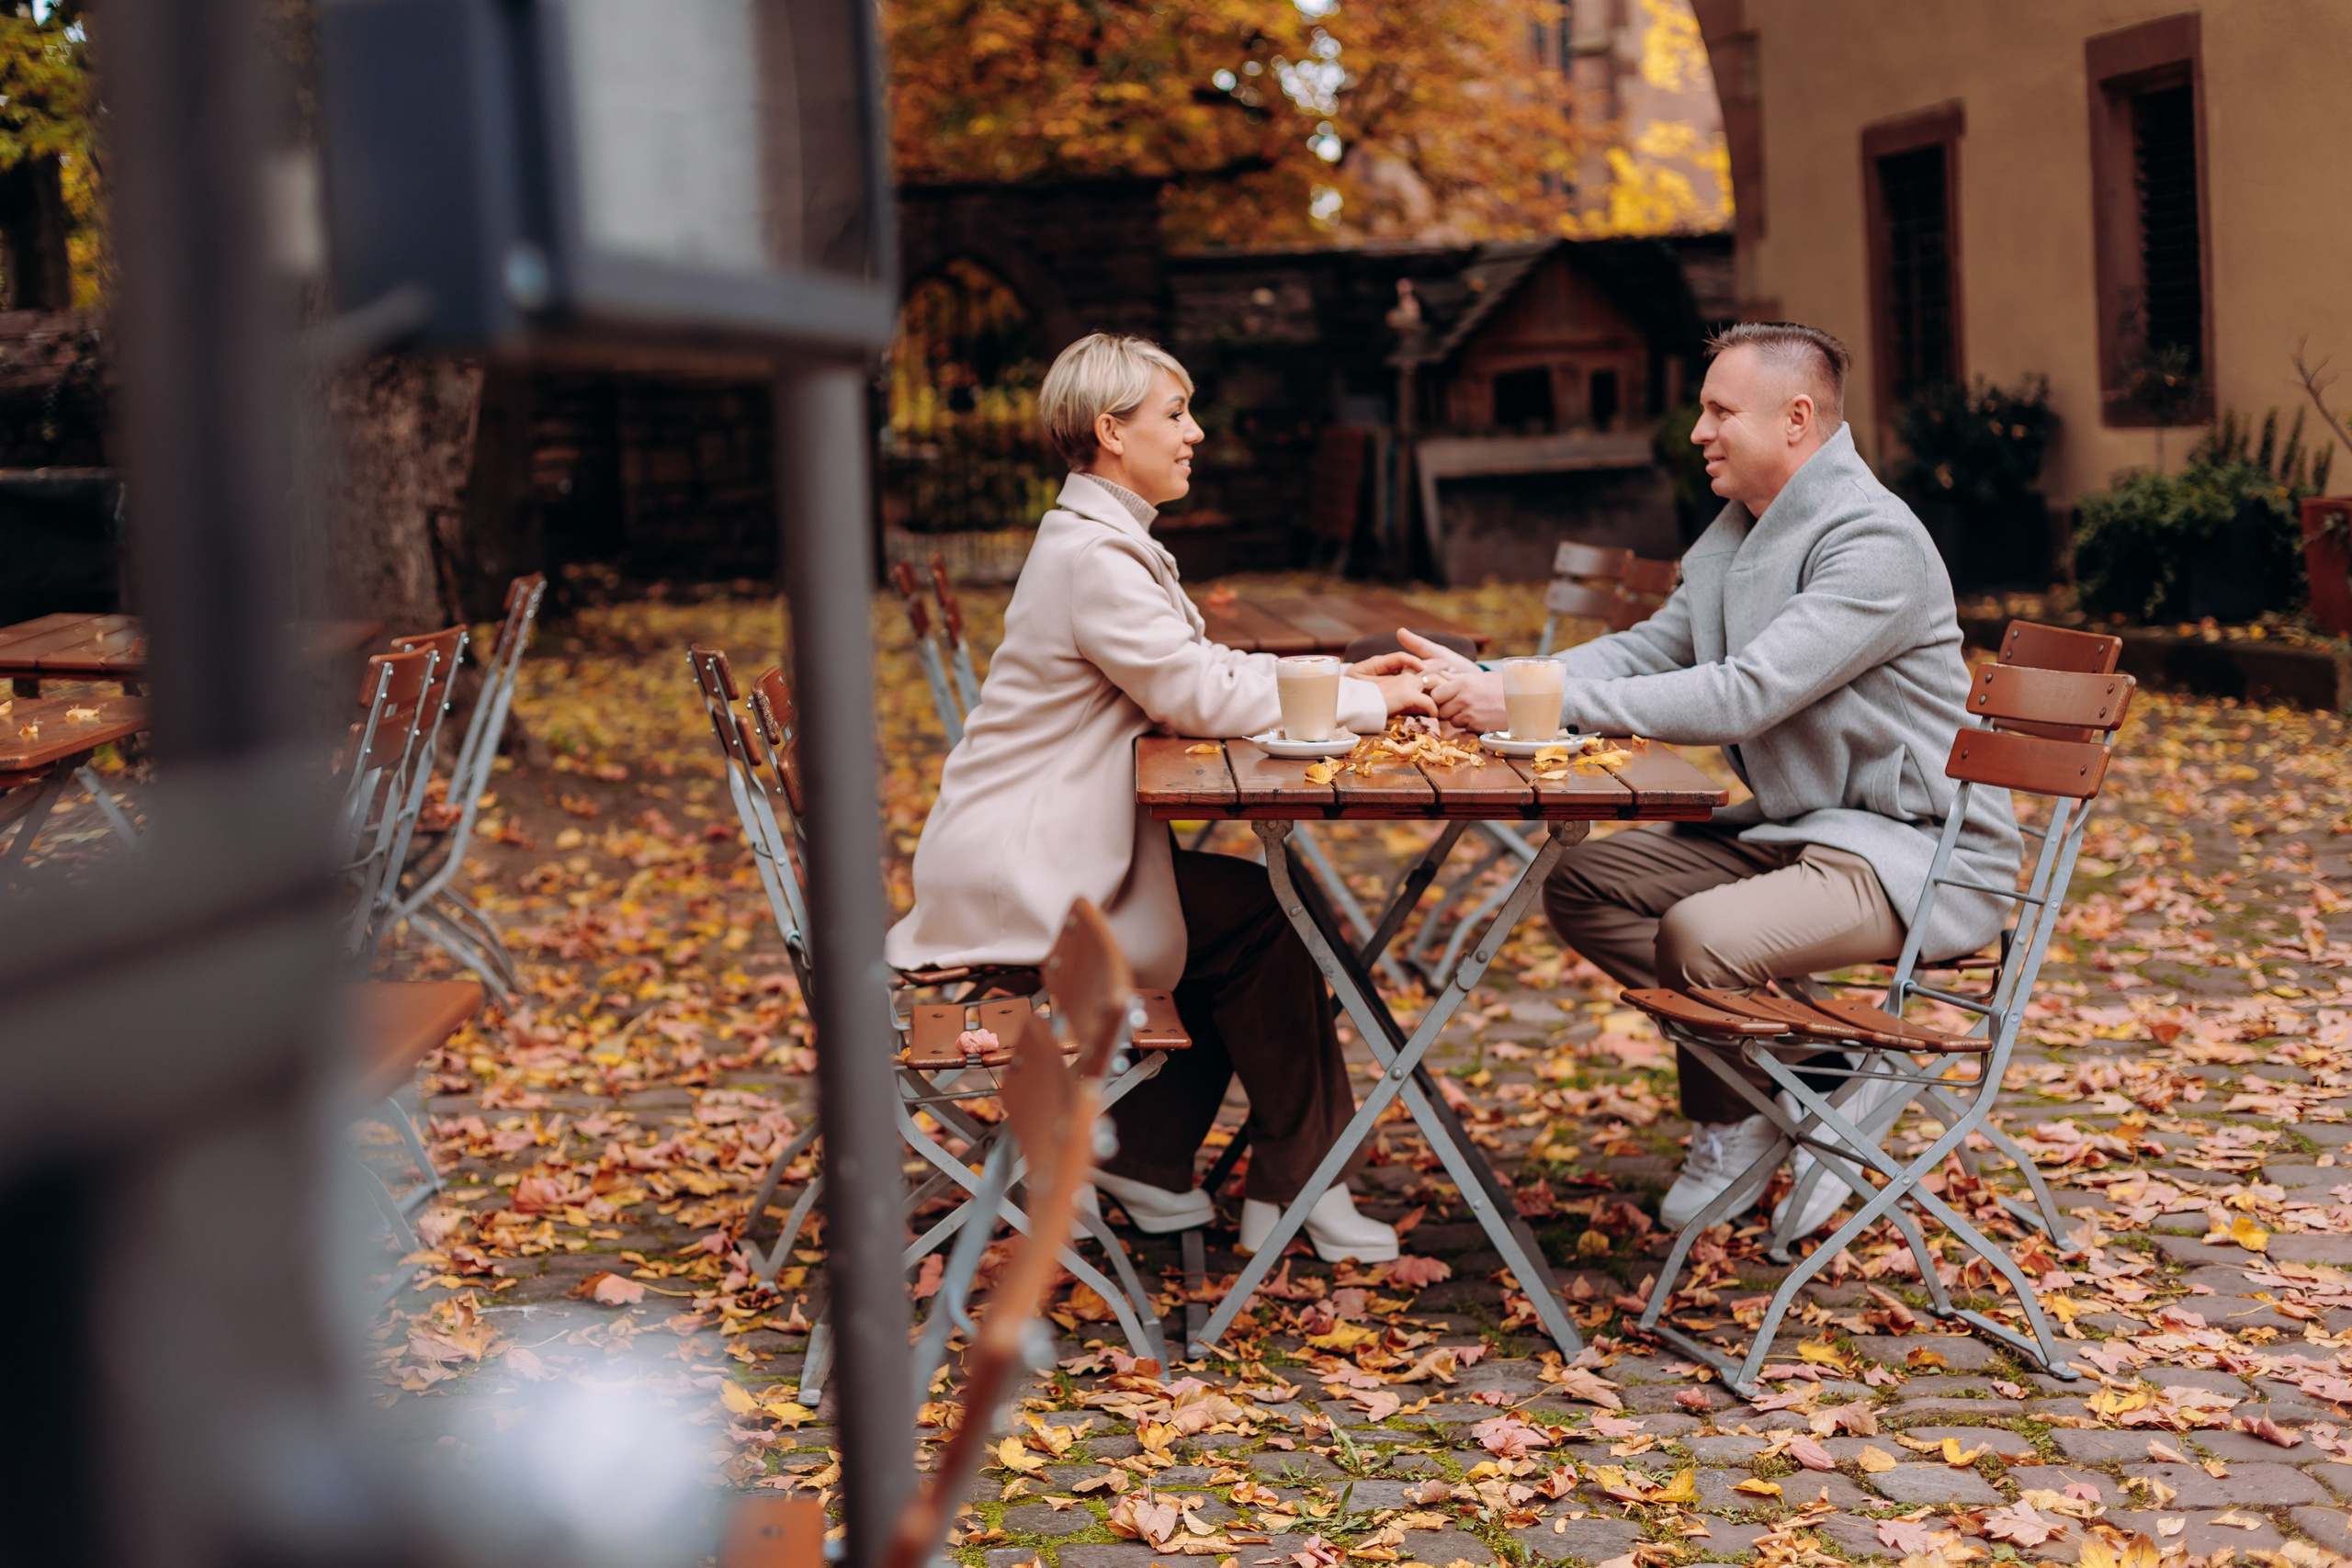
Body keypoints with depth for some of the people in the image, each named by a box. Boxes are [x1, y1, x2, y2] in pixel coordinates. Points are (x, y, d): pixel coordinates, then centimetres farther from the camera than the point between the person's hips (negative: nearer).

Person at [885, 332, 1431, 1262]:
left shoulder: (1111, 542, 14)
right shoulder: (1092, 556, -19)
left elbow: (1206, 671, 15)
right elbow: (1202, 696, -22)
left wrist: (1343, 677, 2)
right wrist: (1369, 705, -14)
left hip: (1027, 853, 10)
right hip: (1011, 876, -10)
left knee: (1240, 920, 6)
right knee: (1259, 917, -11)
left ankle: (1143, 1161, 14)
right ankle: (1299, 1195, 2)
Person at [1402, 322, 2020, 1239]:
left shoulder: (1876, 544, -21)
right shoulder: (1737, 535, 11)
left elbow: (1744, 696, -29)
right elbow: (1646, 651, 10)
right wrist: (1484, 684, -6)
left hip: (1915, 852, -10)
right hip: (1797, 828, 10)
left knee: (1702, 934, -32)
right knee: (1583, 884, 1)